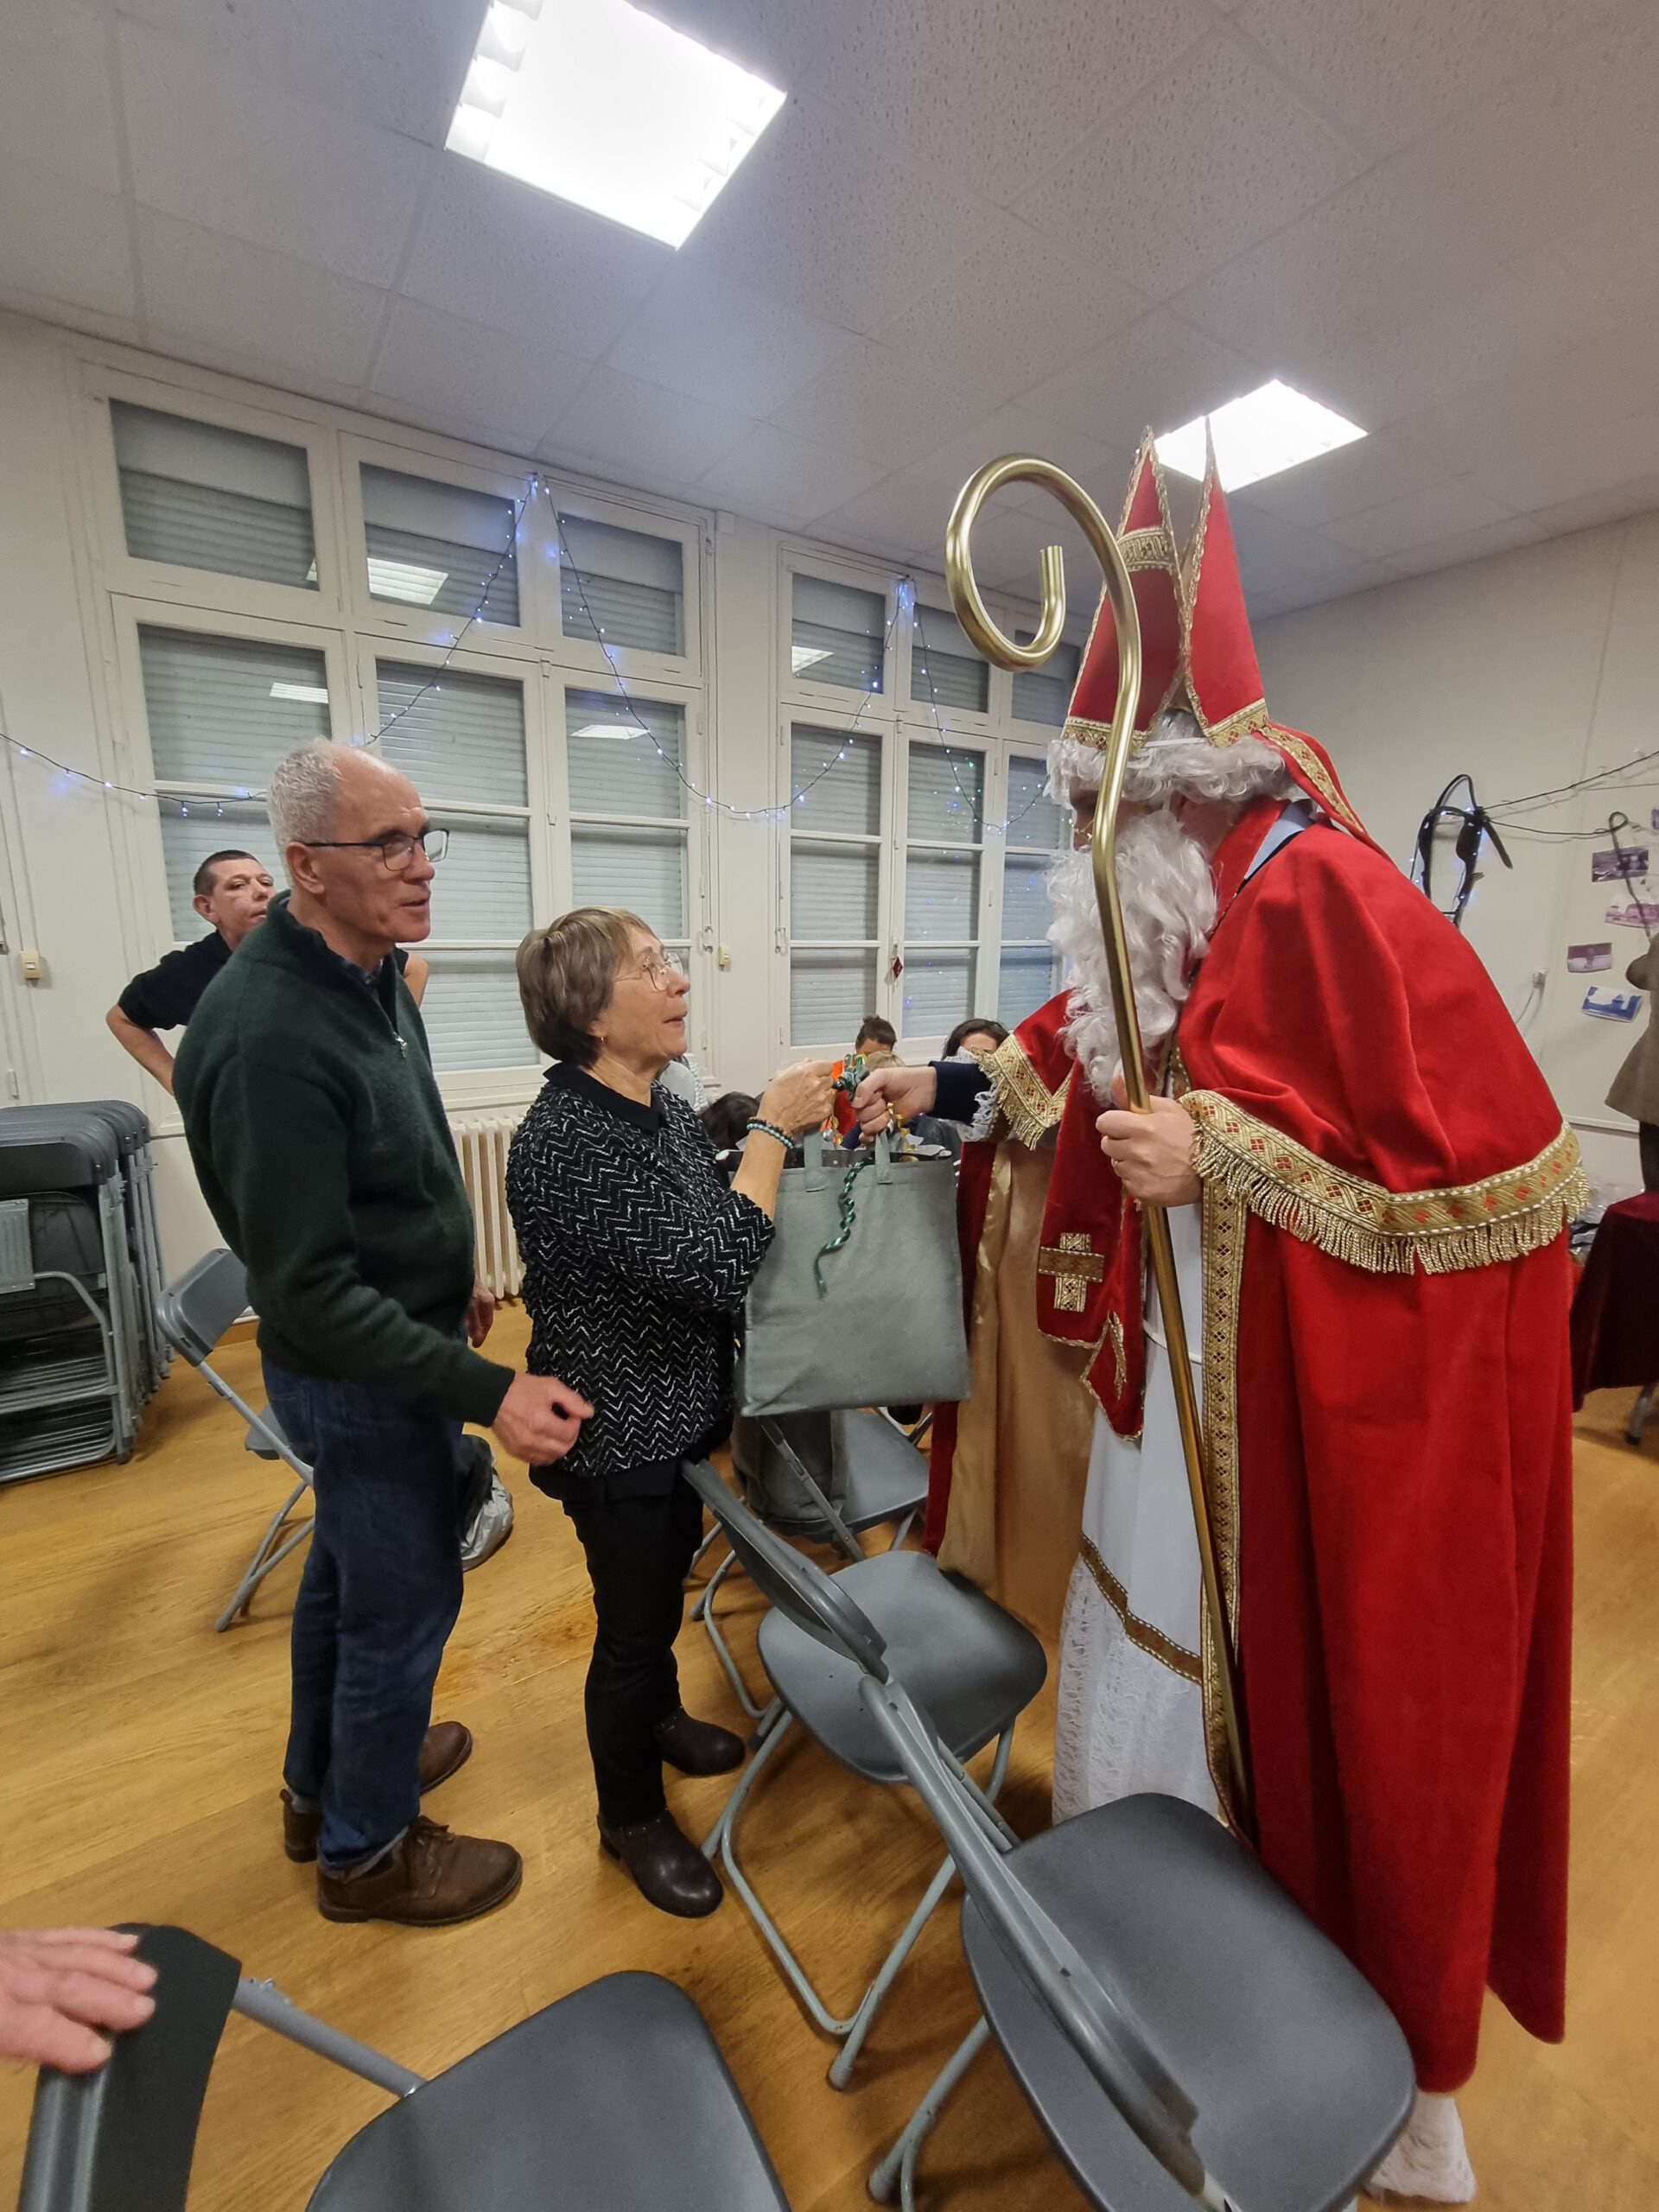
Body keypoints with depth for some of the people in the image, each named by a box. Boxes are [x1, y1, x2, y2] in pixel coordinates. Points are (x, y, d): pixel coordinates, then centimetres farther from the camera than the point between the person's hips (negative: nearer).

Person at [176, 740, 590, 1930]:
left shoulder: (371, 975, 0)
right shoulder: (269, 1035, -30)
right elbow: (308, 1292, -29)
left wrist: (448, 1279, 16)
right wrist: (488, 1391, -30)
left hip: (393, 1332, 9)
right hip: (363, 1374, -9)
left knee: (346, 1568, 26)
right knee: (405, 1600, 11)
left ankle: (324, 1784, 52)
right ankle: (367, 1850, 39)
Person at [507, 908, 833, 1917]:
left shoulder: (666, 1107, -4)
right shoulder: (564, 1141, -29)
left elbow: (728, 1220, 8)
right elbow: (715, 1270, -33)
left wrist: (791, 1129, -6)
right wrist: (773, 1126, -25)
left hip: (681, 1412, 8)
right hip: (619, 1438, -8)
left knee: (665, 1587, 30)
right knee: (631, 1625, 15)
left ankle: (659, 1718, 58)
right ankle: (633, 1816, 43)